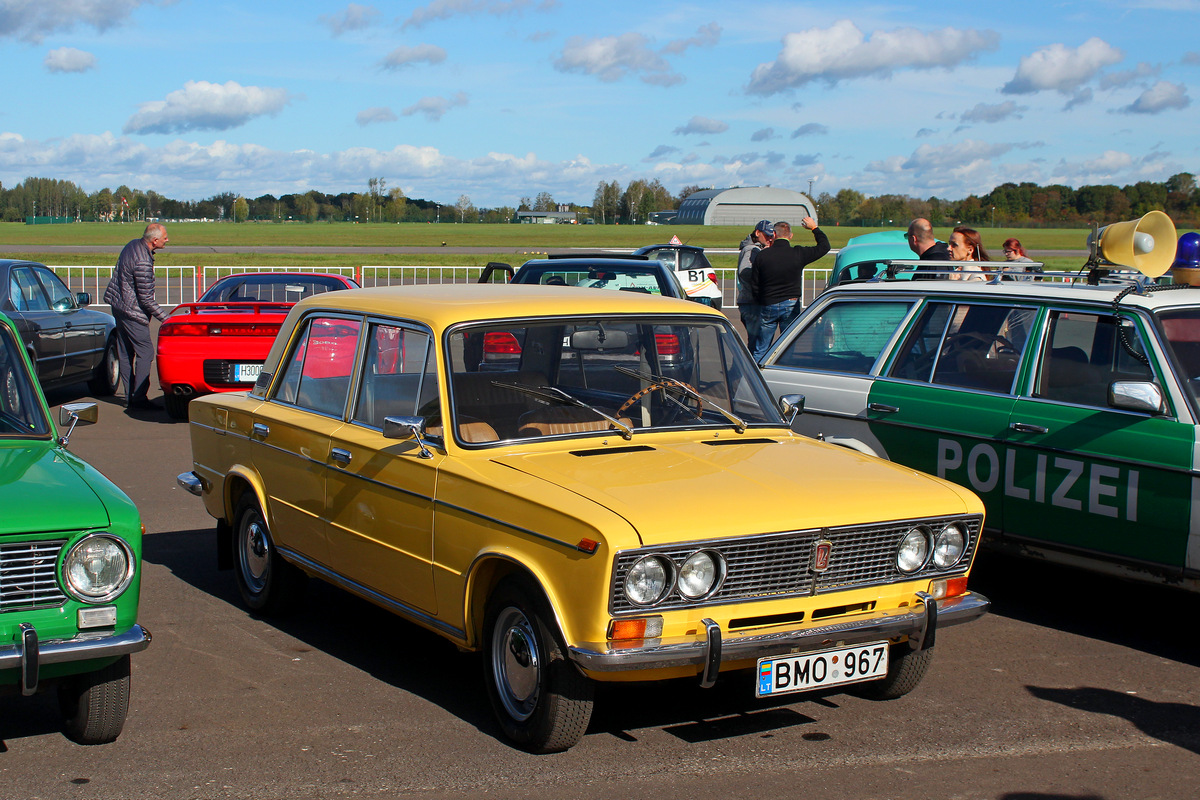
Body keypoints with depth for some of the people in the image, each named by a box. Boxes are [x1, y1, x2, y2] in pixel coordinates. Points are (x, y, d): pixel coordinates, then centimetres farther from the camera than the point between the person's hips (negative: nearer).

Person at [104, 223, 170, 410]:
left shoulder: (133, 245, 4)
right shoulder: (143, 262, -26)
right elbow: (146, 299, -22)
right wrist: (165, 318, -14)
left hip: (119, 306, 10)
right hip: (132, 312, -10)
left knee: (126, 354, 11)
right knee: (145, 352, -5)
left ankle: (129, 396, 17)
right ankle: (139, 398, -5)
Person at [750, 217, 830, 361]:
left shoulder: (761, 255, -4)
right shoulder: (798, 254, -9)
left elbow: (754, 285, 2)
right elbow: (824, 246, 3)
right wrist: (814, 228, 16)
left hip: (767, 306, 1)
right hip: (790, 306, -1)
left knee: (761, 349, 9)